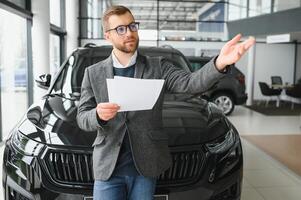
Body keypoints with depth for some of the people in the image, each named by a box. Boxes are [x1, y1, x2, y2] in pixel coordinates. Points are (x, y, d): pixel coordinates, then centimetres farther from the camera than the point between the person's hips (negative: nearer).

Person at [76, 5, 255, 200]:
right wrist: (98, 115, -22)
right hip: (107, 166, 0)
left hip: (145, 166, 0)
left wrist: (220, 63, -34)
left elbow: (190, 82, -15)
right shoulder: (93, 73, 4)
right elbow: (82, 117, 2)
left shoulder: (158, 67, 1)